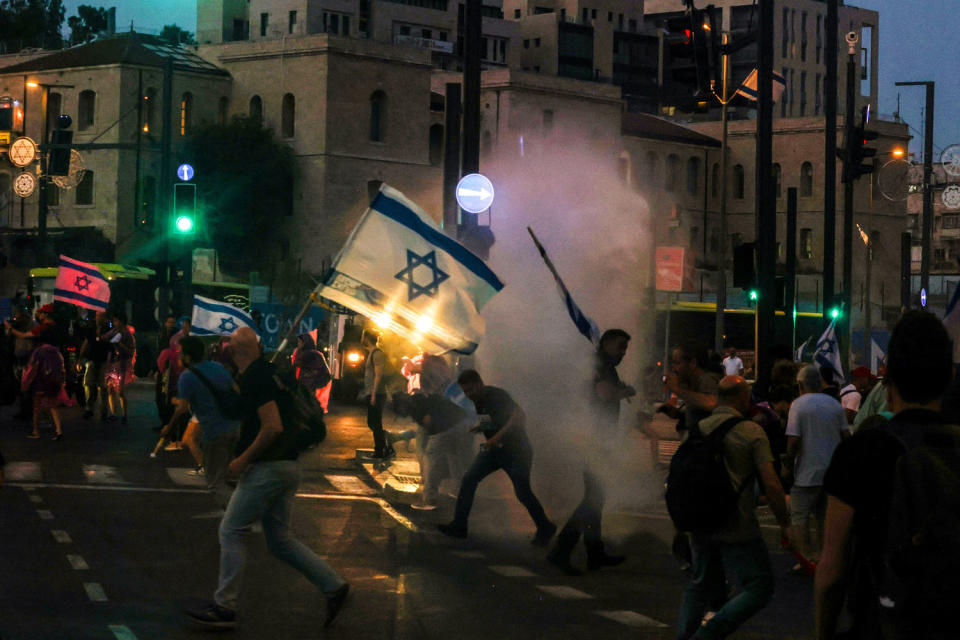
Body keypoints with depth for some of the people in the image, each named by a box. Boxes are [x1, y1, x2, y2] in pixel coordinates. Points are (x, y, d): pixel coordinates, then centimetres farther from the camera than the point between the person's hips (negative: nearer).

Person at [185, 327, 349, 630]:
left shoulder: (254, 378, -16)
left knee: (231, 530, -1)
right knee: (279, 539, 14)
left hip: (268, 467, -10)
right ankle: (333, 586, 8)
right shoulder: (267, 370, 15)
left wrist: (243, 459, -16)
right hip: (287, 466, 10)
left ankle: (224, 607, 2)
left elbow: (272, 427, -24)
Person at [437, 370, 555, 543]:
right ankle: (459, 526, -2)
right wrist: (481, 427, 3)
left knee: (522, 492, -5)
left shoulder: (497, 396, -20)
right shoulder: (479, 401, 6)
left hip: (515, 449, -8)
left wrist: (498, 436, -38)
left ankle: (545, 529, 15)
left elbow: (519, 416, -32)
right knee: (469, 479, -5)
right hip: (494, 449, 8)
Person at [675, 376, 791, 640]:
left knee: (700, 584, 22)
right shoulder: (751, 432, -8)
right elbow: (771, 483, -13)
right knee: (759, 587, 3)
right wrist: (784, 522, -1)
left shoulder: (697, 429, 6)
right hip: (737, 527, -6)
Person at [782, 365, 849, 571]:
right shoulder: (835, 404, 6)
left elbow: (794, 440, -15)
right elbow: (846, 436, 8)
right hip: (833, 472, 6)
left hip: (807, 472, -6)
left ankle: (806, 559, -4)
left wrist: (788, 466, -5)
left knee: (800, 517, 2)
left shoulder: (798, 404, -10)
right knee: (825, 515, 15)